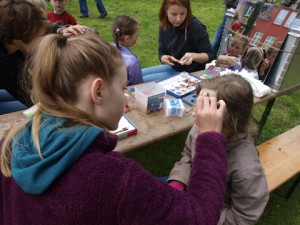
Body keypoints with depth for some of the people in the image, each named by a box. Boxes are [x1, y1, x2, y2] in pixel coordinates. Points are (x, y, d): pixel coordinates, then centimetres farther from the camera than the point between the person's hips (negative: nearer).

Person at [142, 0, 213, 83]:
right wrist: (165, 58, -24)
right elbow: (162, 53, 0)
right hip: (173, 67, 7)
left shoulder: (196, 27, -23)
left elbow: (209, 55, -16)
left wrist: (194, 56, -37)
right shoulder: (164, 26, -4)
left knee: (143, 81, -16)